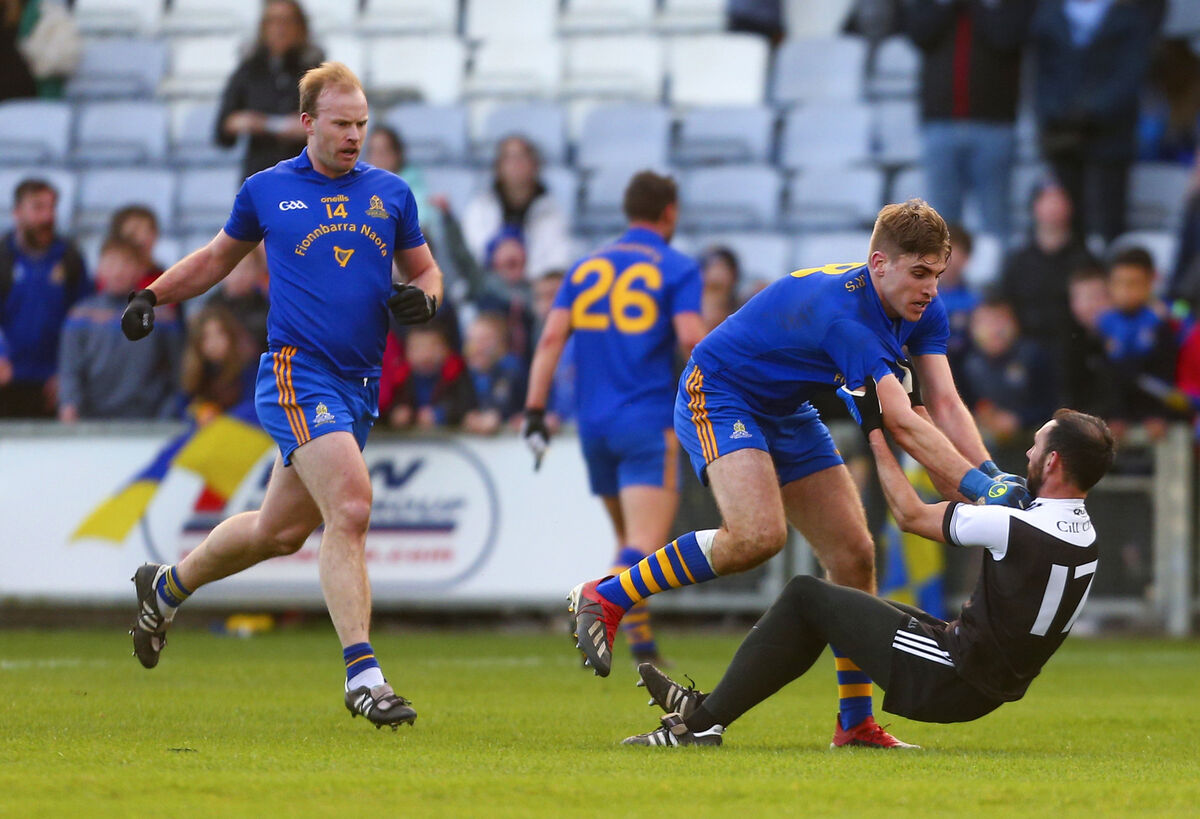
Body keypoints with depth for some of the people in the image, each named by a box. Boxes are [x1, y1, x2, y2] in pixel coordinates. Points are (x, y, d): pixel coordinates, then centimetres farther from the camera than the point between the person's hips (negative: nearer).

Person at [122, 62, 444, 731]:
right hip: (298, 374, -5)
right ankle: (362, 675, -21)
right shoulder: (267, 191, 4)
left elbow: (425, 270, 20)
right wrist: (152, 295, 13)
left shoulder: (391, 193, 10)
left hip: (359, 387, 5)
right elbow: (221, 255, 22)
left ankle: (167, 587, 40)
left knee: (280, 531, 15)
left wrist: (422, 298, -2)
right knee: (350, 508, -22)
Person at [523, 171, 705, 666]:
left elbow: (552, 337, 5)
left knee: (628, 536, 20)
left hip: (593, 422, 5)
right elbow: (691, 338, -14)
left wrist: (534, 411, 3)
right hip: (648, 421, -5)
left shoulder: (585, 267, 14)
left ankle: (640, 638, 17)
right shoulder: (676, 268, -1)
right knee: (645, 542, -11)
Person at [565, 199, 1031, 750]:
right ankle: (605, 598, -16)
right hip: (717, 394, -9)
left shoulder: (922, 312, -6)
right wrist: (977, 485, -43)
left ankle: (856, 722, 8)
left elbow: (945, 405, -9)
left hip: (786, 412, 9)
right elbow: (902, 423, -39)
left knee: (854, 554, 0)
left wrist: (994, 475, -24)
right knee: (759, 534, -31)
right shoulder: (844, 311, -34)